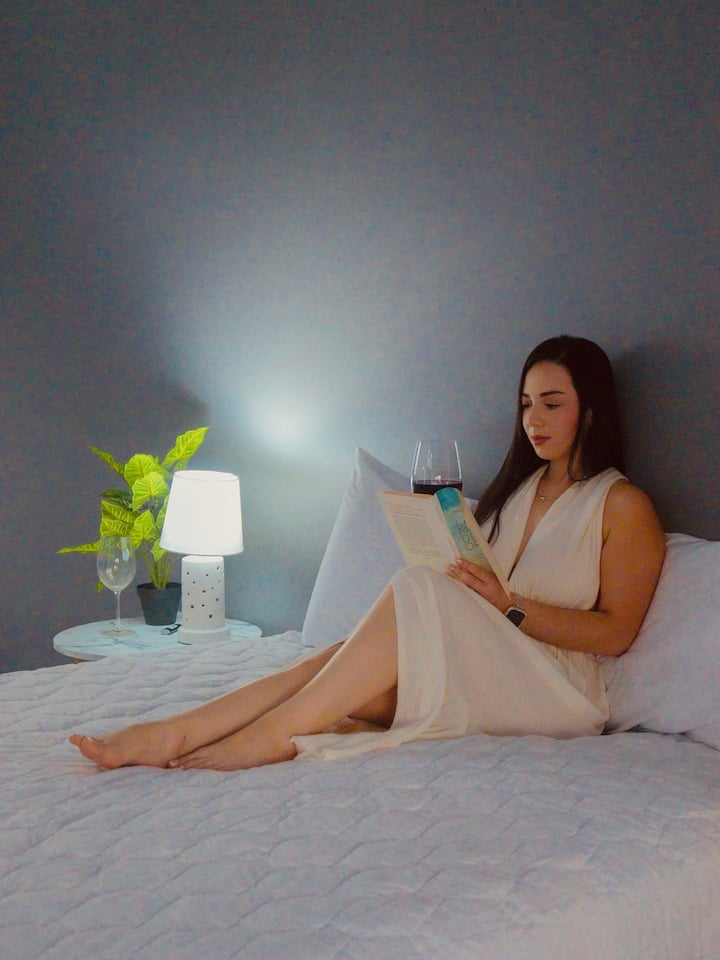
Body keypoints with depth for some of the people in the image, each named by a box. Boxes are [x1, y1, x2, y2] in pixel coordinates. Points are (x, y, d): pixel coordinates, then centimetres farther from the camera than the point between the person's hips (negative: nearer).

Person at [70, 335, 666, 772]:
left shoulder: (623, 507, 0)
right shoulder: (518, 488, 20)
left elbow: (617, 632, -6)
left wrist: (509, 607, -16)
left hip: (555, 695, -5)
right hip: (476, 675, 6)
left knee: (416, 594, -31)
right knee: (359, 670, -25)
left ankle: (265, 737, -33)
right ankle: (165, 735, -36)